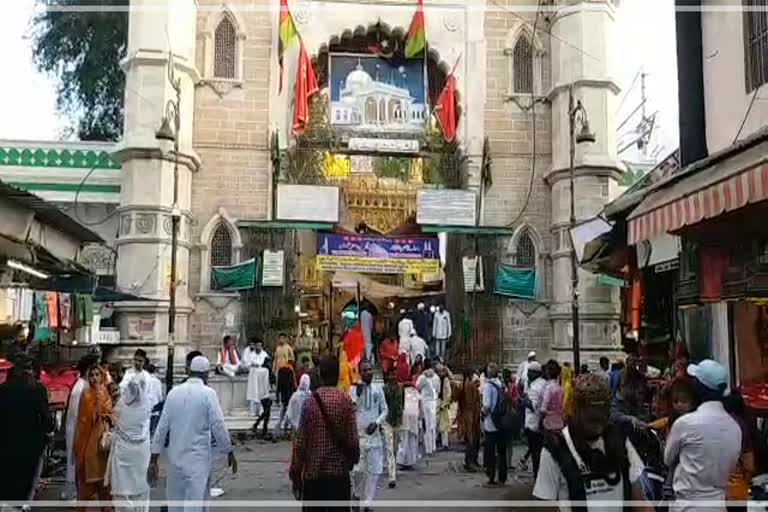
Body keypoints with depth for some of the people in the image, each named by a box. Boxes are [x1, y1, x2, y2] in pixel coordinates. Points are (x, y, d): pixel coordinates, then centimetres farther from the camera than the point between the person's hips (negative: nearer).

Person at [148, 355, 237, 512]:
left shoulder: (174, 392, 3)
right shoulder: (208, 394, -9)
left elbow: (162, 427, 4)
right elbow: (218, 427, -9)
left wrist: (153, 460, 9)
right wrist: (230, 453, 4)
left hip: (175, 459, 4)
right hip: (198, 459, -4)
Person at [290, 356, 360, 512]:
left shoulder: (310, 401, -4)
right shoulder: (346, 401, -5)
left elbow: (300, 441, -3)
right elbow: (352, 439, -6)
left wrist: (295, 472, 5)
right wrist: (353, 459, 14)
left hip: (313, 472, 1)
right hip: (340, 472, 0)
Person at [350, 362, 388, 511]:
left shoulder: (378, 389, 5)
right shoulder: (354, 388, -3)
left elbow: (385, 410, 8)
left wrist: (376, 423, -8)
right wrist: (357, 394, -18)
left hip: (375, 434, 2)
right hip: (358, 434, -2)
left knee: (374, 470, 1)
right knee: (358, 469, 0)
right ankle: (358, 495, 26)